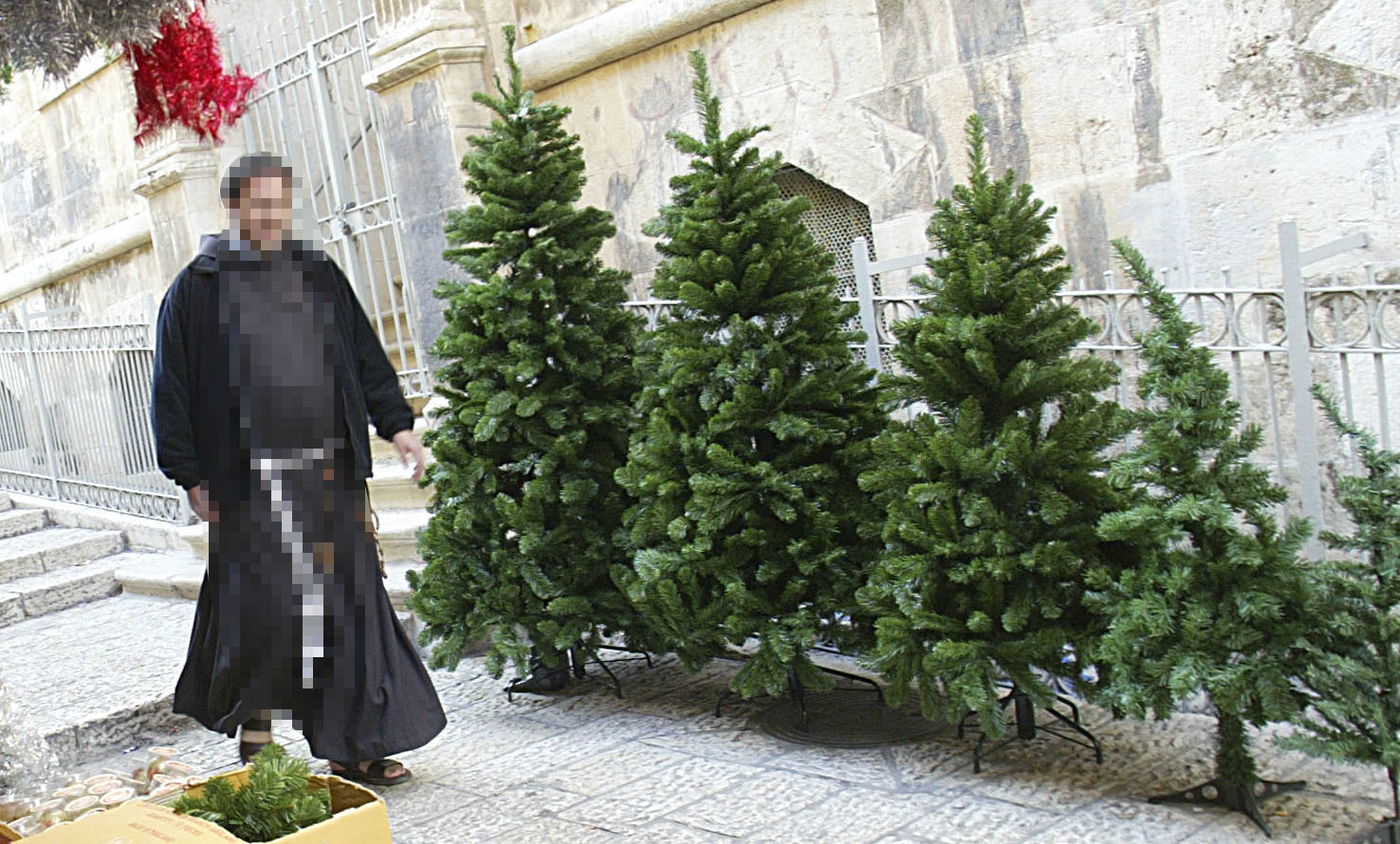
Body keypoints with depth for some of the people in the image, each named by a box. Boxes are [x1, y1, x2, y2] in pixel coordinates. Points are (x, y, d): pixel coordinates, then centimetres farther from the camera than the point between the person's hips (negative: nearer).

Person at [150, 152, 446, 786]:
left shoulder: (319, 275, 13)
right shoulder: (197, 288, 3)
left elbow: (366, 356, 17)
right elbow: (171, 390, 2)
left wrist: (396, 423, 6)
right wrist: (192, 477, -2)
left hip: (330, 472, 4)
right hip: (249, 483, -4)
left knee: (351, 603, 3)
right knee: (264, 610, -5)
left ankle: (353, 748, 13)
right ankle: (253, 736, 18)